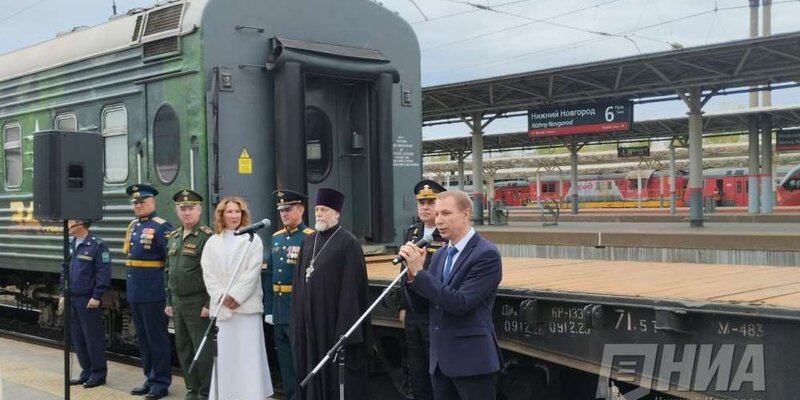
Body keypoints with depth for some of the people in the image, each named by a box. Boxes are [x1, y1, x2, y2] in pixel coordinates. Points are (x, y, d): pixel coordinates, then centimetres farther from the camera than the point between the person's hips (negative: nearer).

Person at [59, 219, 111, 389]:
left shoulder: (97, 245, -12)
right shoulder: (70, 245, 10)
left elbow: (104, 273, -14)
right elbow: (64, 271, 17)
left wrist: (96, 297, -15)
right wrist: (63, 294, 12)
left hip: (88, 300, -7)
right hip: (71, 299, 7)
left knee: (93, 337, 0)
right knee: (77, 337, 12)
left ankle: (98, 374, 11)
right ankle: (86, 372, 23)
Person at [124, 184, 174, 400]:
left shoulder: (161, 227, -12)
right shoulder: (133, 226, 12)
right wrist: (131, 289, 15)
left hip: (153, 294, -8)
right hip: (134, 293, 8)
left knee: (157, 339, 1)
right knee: (142, 339, 16)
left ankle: (161, 382, 10)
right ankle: (150, 378, 27)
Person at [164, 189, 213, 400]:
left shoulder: (207, 236, -11)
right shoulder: (173, 237, 12)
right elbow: (168, 271, 17)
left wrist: (209, 303, -17)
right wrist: (169, 301, 14)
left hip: (197, 302, -7)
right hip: (177, 302, 7)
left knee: (202, 349, -2)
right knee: (183, 349, 13)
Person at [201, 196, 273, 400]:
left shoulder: (252, 240, 2)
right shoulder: (212, 242, 12)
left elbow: (252, 273, -6)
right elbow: (208, 273, 5)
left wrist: (236, 296, -12)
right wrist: (221, 296, -7)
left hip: (246, 305, -3)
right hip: (221, 306, 3)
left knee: (249, 353, -4)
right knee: (223, 354, 4)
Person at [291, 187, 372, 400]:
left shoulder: (349, 243, -9)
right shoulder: (308, 241, 11)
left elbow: (352, 286, -13)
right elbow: (299, 281, 14)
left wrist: (345, 328, -17)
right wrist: (298, 317, 9)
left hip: (334, 317, -6)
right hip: (309, 318, 6)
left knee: (335, 372, 2)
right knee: (312, 369, 13)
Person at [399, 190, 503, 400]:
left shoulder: (486, 254, -14)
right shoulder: (440, 254, 11)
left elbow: (460, 303, -21)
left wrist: (419, 271, -20)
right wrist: (412, 273, -7)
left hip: (472, 359, -7)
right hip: (440, 359, 7)